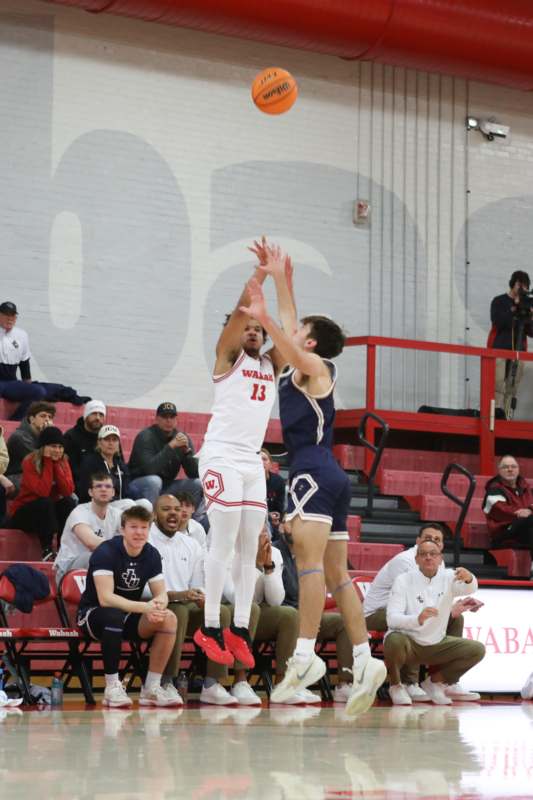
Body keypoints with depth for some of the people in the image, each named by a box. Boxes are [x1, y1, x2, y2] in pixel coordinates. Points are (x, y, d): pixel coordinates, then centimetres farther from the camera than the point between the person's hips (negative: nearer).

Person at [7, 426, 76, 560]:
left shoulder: (63, 461, -2)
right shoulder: (29, 462, -17)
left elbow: (68, 491, -18)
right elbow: (43, 491, -30)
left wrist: (56, 464, -19)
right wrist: (48, 462, -25)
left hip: (49, 513, 4)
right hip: (23, 514, -4)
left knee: (69, 502, -22)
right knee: (45, 503, -32)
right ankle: (47, 550, -28)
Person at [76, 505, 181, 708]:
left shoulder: (151, 555, -1)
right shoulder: (106, 552, -19)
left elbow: (161, 594, -3)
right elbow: (105, 598, -29)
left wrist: (158, 606, -30)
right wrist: (144, 607, -41)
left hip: (130, 616, 5)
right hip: (93, 614, -5)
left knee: (169, 619, -21)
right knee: (113, 615, -40)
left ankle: (151, 688, -16)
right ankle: (112, 687, -30)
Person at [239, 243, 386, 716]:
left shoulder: (313, 368, 0)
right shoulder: (310, 370, 23)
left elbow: (289, 345, -23)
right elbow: (290, 324, 35)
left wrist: (264, 320, -38)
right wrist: (279, 277, 40)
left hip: (313, 470, -10)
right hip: (331, 477, 10)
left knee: (309, 558, -20)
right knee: (336, 574, 5)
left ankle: (305, 656, -32)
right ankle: (364, 662, 0)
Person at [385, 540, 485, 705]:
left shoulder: (448, 578, -3)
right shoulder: (404, 580, -11)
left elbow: (469, 589, -24)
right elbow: (392, 618, -21)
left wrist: (469, 579, -50)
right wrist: (418, 619, -41)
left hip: (436, 645, 4)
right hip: (408, 643, -4)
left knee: (477, 650, -11)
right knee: (395, 640, -37)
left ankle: (434, 682, 9)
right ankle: (395, 685, -6)